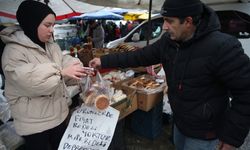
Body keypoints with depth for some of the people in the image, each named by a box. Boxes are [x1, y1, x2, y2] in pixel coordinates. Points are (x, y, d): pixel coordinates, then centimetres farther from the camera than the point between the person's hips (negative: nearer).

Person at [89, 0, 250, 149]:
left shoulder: (222, 47, -28)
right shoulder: (168, 41, -7)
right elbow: (140, 56, 0)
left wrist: (232, 137, -20)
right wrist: (104, 61, -3)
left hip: (204, 135, -6)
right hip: (179, 123, 7)